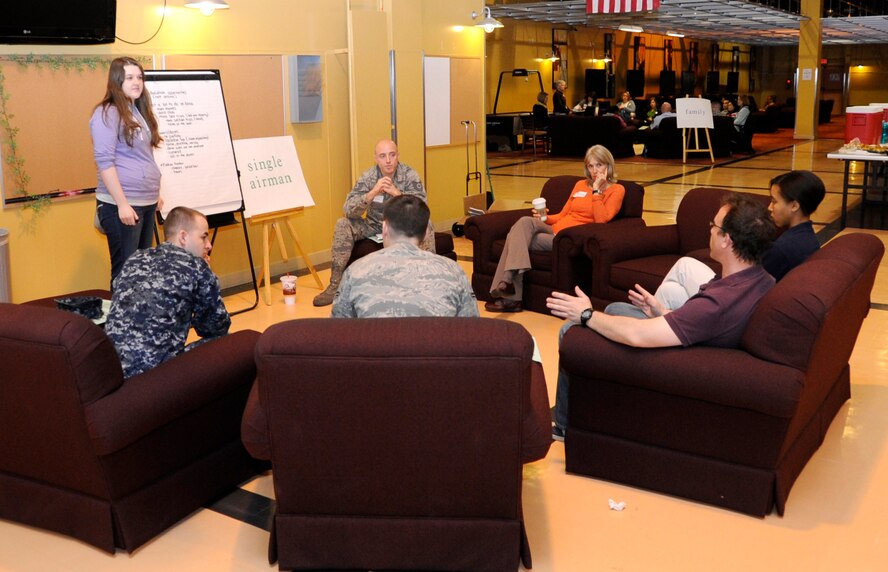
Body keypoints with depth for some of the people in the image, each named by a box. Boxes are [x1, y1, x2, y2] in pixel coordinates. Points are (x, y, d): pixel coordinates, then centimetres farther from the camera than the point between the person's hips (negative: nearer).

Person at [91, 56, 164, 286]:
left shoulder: (140, 111, 14)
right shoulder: (107, 113, -10)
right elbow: (104, 162, -17)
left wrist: (155, 193, 20)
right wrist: (122, 203, -21)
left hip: (146, 201, 8)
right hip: (122, 204, -8)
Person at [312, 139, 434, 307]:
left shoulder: (410, 175, -15)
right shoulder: (367, 177, -12)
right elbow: (349, 210, -23)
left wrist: (397, 193, -40)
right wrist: (372, 193, -40)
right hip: (374, 226, 2)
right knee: (343, 224, -21)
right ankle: (335, 285, -16)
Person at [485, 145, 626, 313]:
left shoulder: (616, 190, 5)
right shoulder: (580, 185, 23)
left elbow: (601, 220, -9)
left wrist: (596, 190, -11)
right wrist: (545, 218, 5)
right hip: (554, 230, 6)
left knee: (518, 237, -23)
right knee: (525, 222, -26)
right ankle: (509, 280, -32)